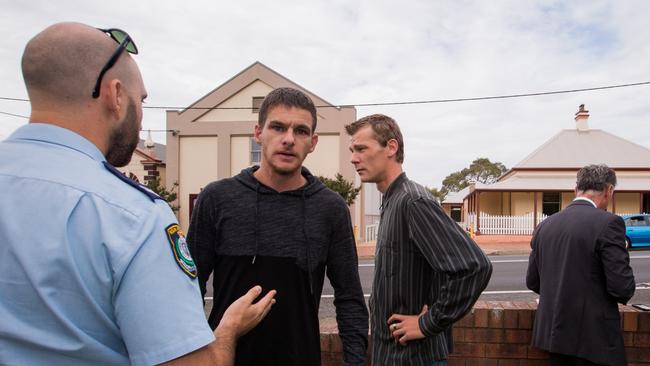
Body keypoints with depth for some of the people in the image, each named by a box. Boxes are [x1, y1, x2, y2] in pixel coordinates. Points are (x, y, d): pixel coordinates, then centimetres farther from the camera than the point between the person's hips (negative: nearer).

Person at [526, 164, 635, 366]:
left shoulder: (545, 225, 3)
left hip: (554, 332, 5)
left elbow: (532, 281, 7)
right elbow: (623, 288, -16)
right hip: (595, 338, -5)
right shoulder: (608, 223, -14)